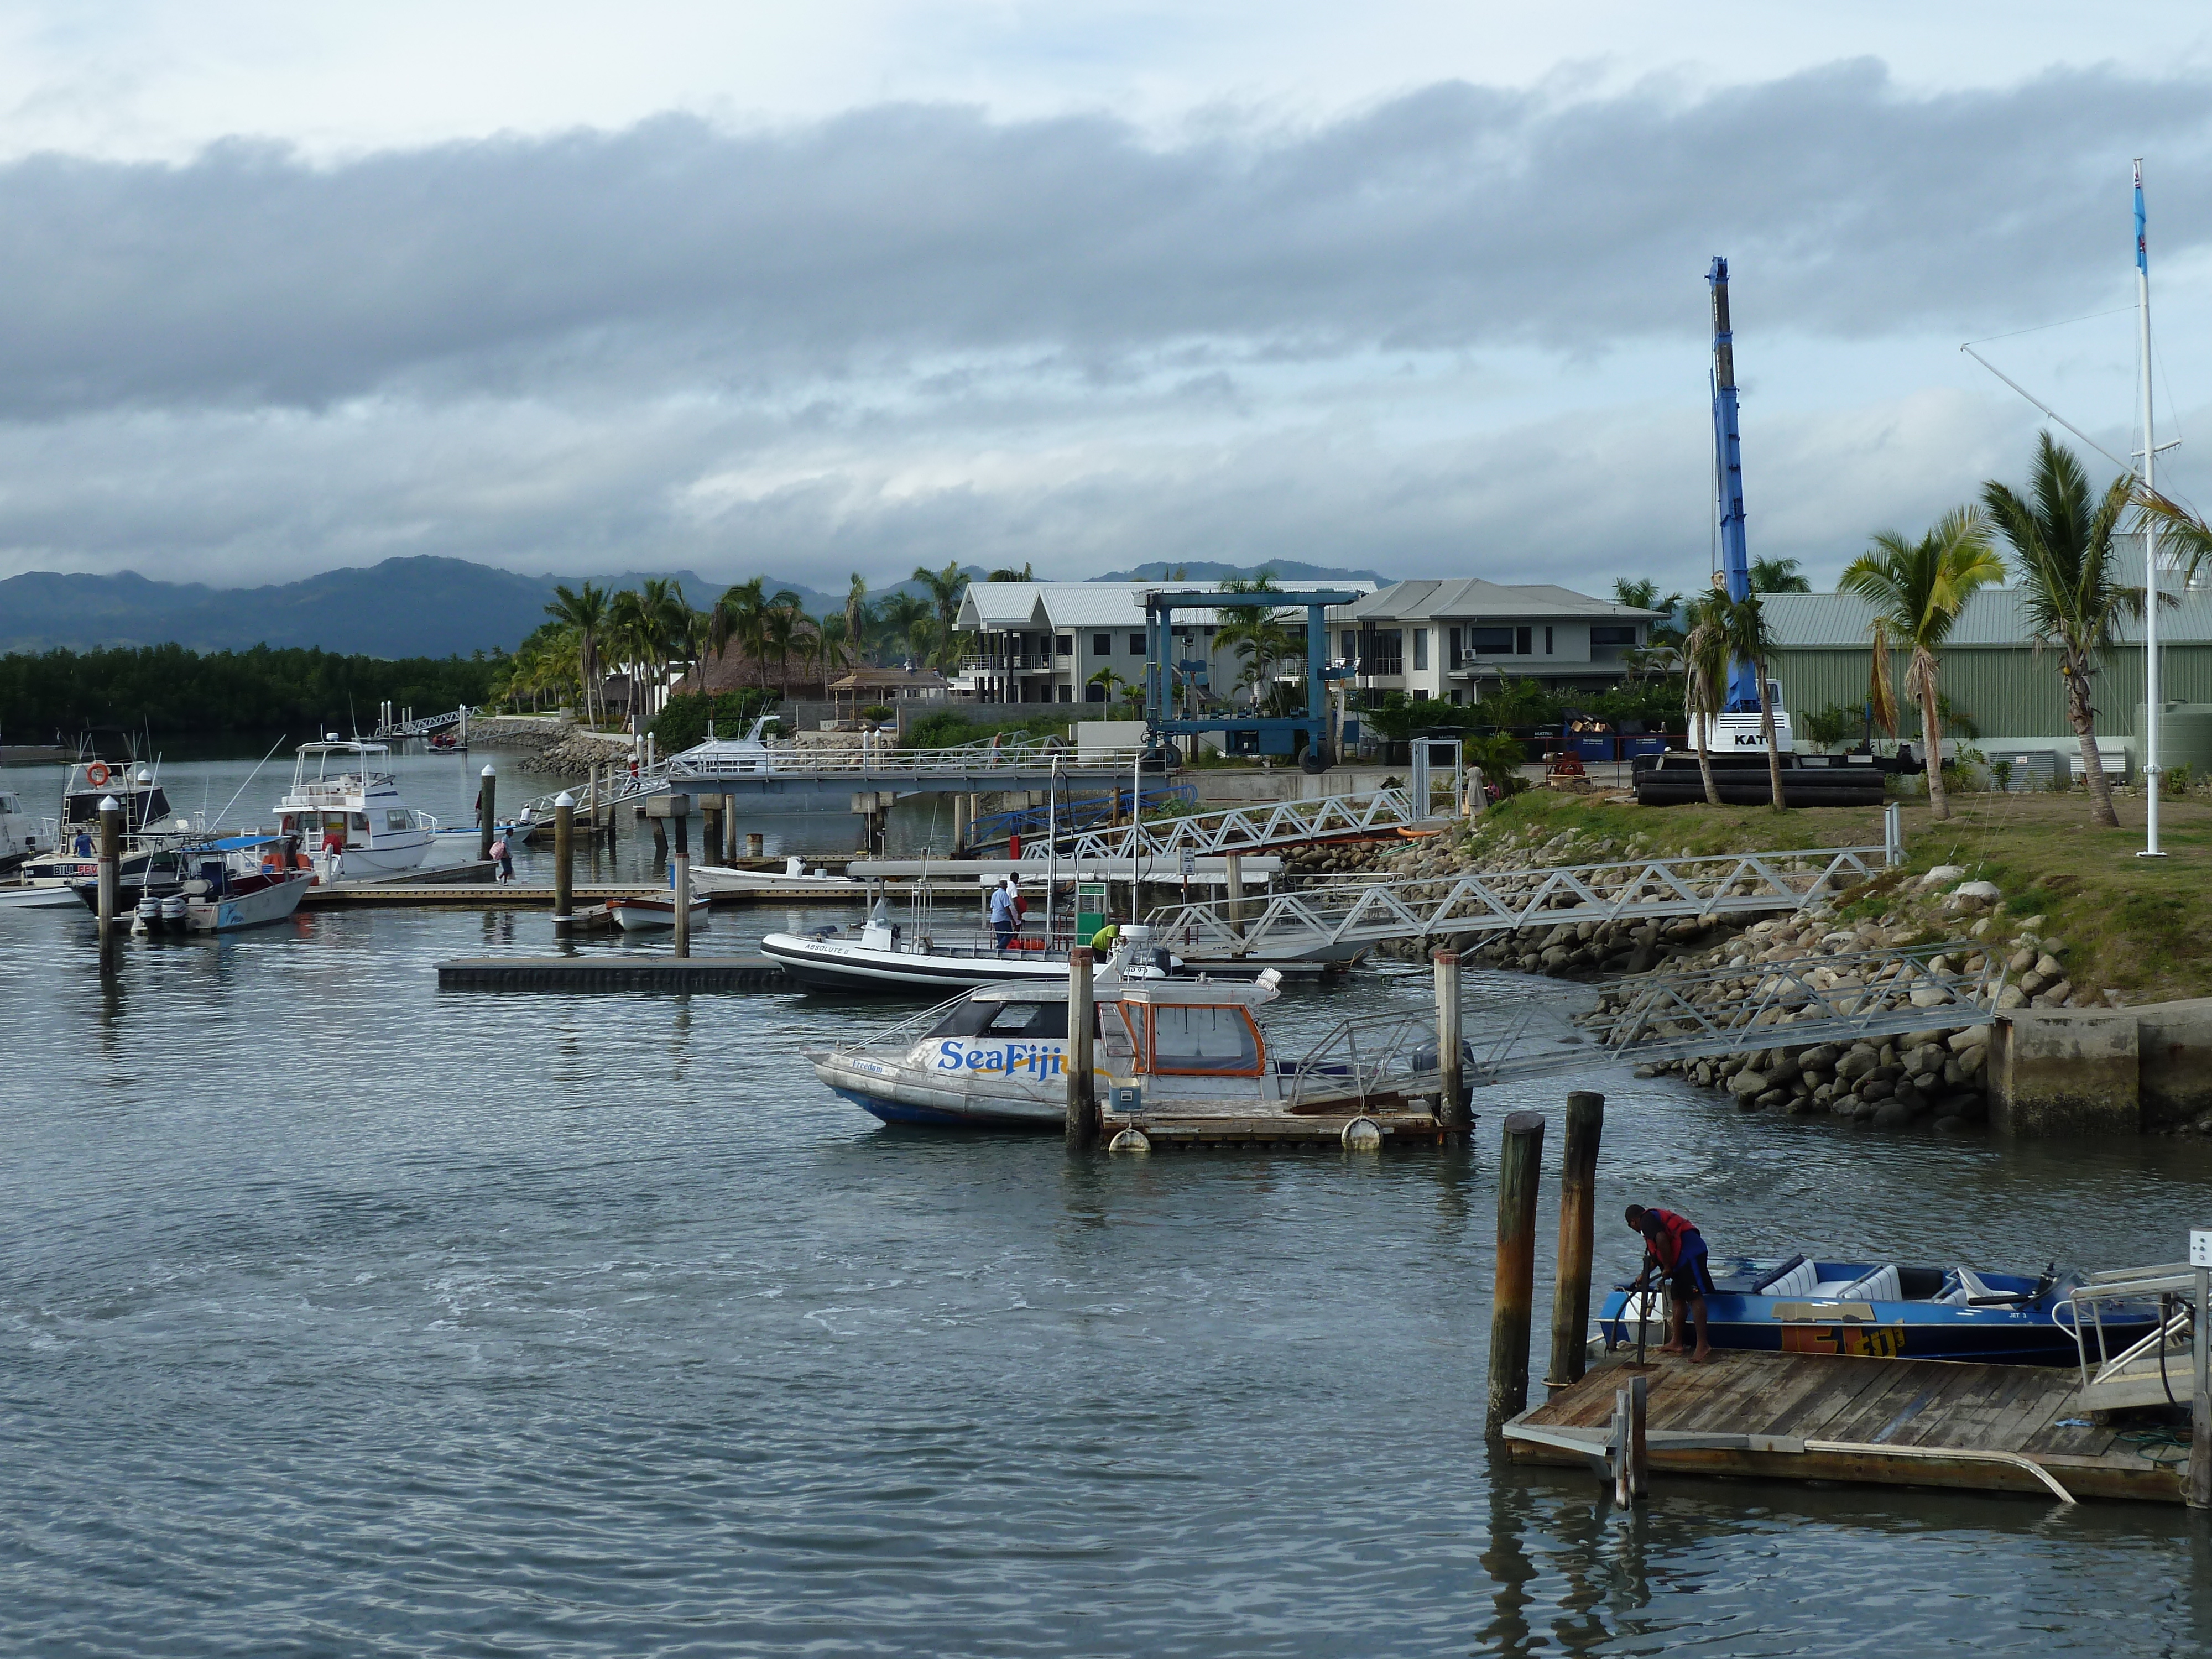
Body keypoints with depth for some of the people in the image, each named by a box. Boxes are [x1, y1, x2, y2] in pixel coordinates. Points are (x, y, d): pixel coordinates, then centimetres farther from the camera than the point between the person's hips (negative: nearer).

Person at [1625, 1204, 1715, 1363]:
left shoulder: (1647, 1220, -2)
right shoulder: (1656, 1218, 30)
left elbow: (1662, 1240, -20)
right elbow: (1655, 1257, 38)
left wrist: (1667, 1267, -13)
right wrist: (1643, 1276, 50)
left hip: (1690, 1253, -10)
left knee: (1694, 1296, -16)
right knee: (1679, 1297, 15)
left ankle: (1703, 1346, -24)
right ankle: (1677, 1343, 22)